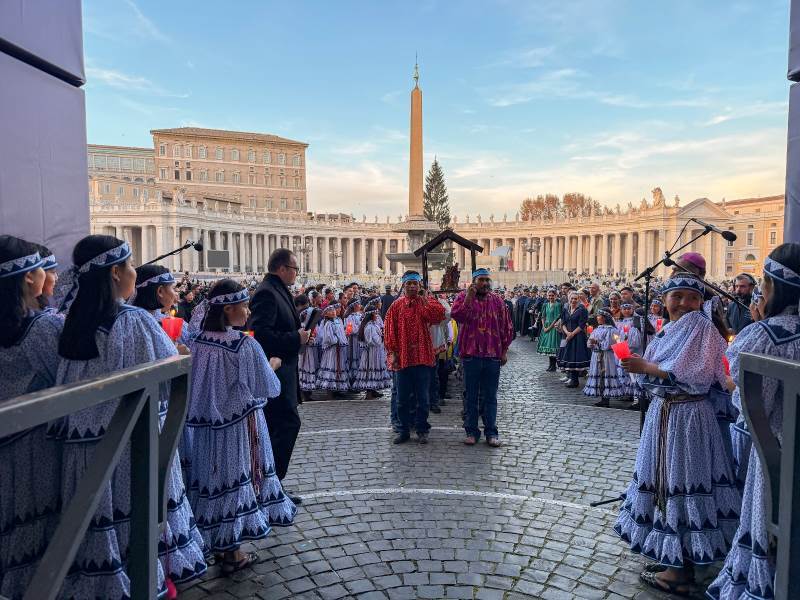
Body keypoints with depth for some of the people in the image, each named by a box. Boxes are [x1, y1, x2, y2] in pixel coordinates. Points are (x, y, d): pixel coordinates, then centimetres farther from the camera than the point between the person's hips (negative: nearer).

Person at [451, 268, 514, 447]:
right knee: (471, 395, 7)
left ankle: (491, 432, 18)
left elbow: (506, 327, 10)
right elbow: (456, 315, -18)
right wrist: (469, 298, -22)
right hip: (471, 354, -1)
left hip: (493, 355, 2)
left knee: (490, 396, 9)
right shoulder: (463, 297, 1)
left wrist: (504, 350, 6)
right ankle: (471, 431, 17)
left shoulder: (497, 301, 7)